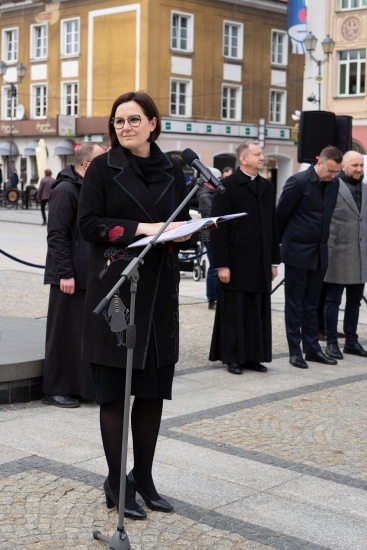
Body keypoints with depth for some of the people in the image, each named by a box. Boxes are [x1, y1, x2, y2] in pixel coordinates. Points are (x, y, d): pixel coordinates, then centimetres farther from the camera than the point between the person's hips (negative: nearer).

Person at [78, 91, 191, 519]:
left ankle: (143, 477, 23)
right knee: (114, 390, 1)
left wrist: (184, 231, -7)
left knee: (153, 390, 9)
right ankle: (116, 483, 14)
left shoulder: (172, 171, 11)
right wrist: (143, 228, -17)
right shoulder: (103, 168, 0)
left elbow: (183, 225, 16)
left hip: (160, 290, 4)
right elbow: (89, 223, -8)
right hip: (115, 287, -4)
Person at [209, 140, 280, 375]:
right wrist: (222, 264, -14)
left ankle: (253, 356, 16)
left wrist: (274, 260, 11)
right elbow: (219, 229, -10)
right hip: (236, 263, -5)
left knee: (258, 312, 7)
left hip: (260, 264, 5)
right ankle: (233, 358, 12)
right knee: (234, 312, 3)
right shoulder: (227, 186, -6)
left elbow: (273, 226, 14)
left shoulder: (267, 187, 12)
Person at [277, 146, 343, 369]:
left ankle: (312, 348, 18)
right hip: (297, 251, -5)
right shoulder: (299, 181, -13)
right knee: (294, 304, 3)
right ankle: (295, 351, 9)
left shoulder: (333, 184, 5)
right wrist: (286, 241, 6)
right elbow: (281, 214, -5)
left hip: (319, 252, 5)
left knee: (312, 304, 12)